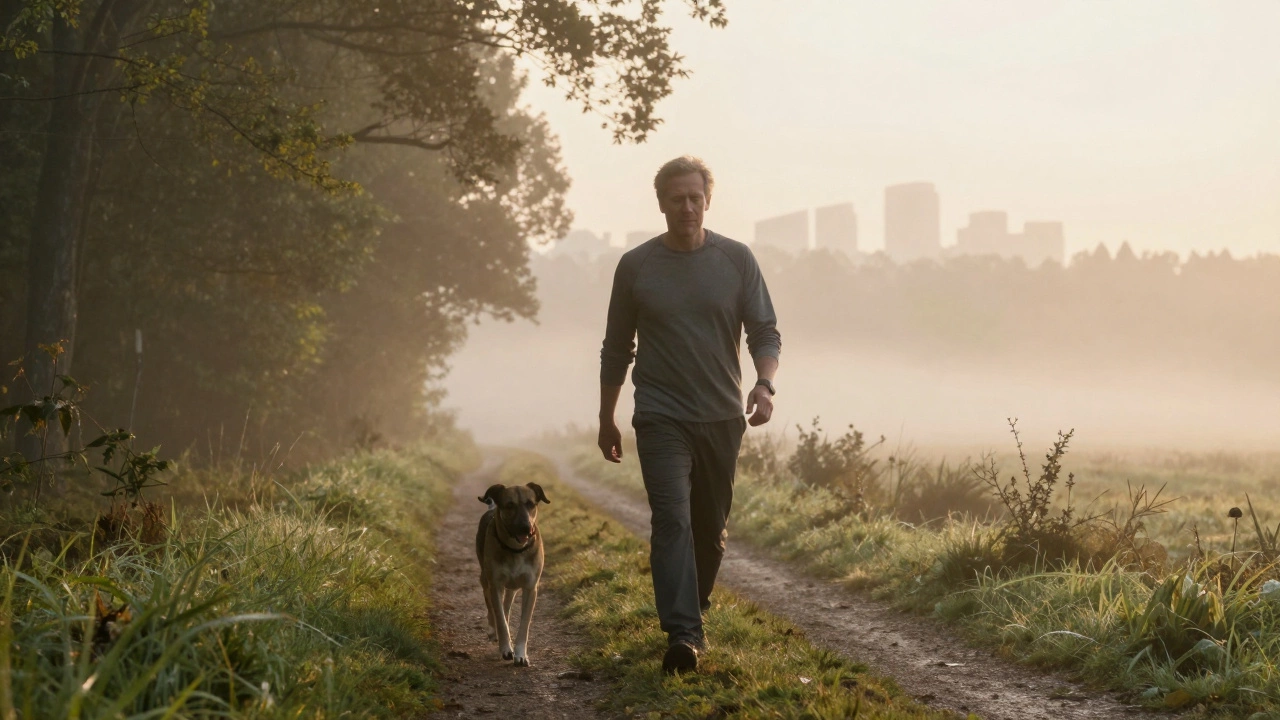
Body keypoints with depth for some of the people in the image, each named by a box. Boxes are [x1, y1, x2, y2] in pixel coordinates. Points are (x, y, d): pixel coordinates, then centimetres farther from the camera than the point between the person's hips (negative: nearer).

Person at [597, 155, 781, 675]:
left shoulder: (737, 260, 3)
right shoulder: (635, 266, 2)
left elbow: (765, 333, 3)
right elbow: (616, 350, 10)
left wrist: (765, 383, -17)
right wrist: (607, 420, 13)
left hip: (722, 418, 2)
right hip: (661, 418, -2)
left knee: (711, 527, 12)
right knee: (672, 520, -16)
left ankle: (694, 609, 32)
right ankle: (683, 635, -23)